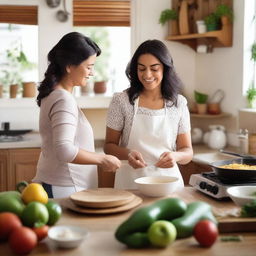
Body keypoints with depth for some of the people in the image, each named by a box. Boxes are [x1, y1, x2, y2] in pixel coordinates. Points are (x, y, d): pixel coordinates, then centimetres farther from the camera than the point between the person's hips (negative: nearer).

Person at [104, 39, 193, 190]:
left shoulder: (179, 103, 1)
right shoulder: (121, 101, -3)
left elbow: (187, 152, 5)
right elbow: (109, 146, 2)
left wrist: (175, 156, -17)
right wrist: (128, 154, -18)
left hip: (168, 180, 1)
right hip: (131, 182, -1)